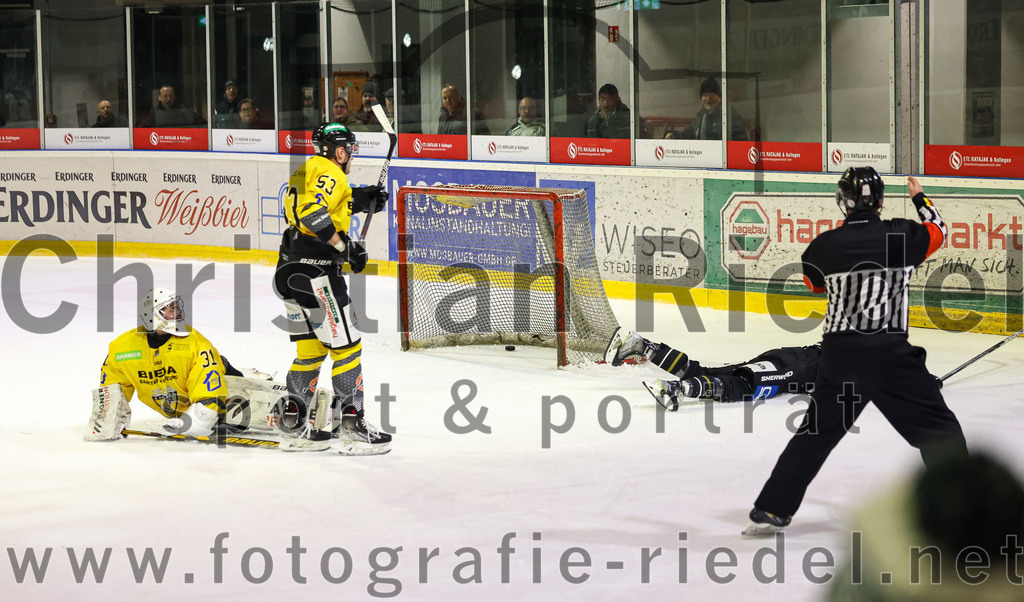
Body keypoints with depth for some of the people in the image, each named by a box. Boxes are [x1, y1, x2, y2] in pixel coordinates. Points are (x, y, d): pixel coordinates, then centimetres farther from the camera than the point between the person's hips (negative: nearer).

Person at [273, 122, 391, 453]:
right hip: (314, 269, -10)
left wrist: (360, 200, 15)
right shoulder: (329, 173, -10)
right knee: (346, 344, -5)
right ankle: (352, 420, -6)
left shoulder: (307, 172, 20)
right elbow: (313, 213, -25)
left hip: (289, 271, 10)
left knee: (311, 348, 16)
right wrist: (346, 247, -21)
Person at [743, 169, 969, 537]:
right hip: (889, 354, -3)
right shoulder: (902, 234, -2)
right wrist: (919, 198, 37)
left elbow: (812, 282, 22)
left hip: (838, 353, 3)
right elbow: (937, 231, 20)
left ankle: (771, 511, 18)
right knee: (938, 430, 5)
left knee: (815, 433, 17)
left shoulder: (825, 245, 2)